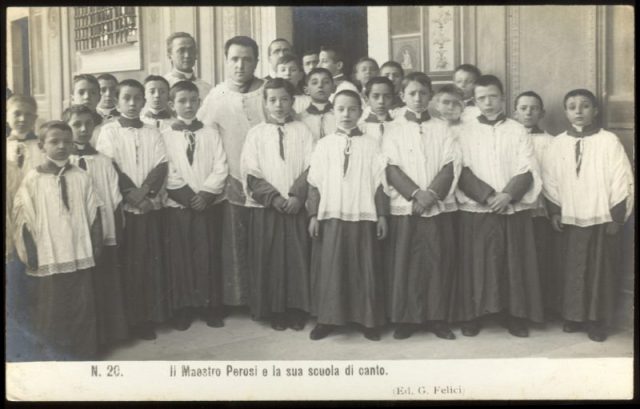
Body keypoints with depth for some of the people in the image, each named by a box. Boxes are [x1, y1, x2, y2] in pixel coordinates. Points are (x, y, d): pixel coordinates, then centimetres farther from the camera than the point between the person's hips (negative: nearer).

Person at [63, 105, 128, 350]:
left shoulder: (104, 162, 1)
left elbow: (116, 201, 2)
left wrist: (118, 235, -1)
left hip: (104, 235, 1)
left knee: (107, 287, 9)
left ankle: (109, 334, 25)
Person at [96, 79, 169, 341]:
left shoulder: (152, 133, 11)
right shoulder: (109, 131, 4)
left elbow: (161, 166, 1)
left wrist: (146, 191, -15)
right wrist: (131, 193, -15)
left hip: (152, 205, 2)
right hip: (123, 207, -2)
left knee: (152, 261, 4)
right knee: (127, 263, 1)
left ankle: (151, 315, 14)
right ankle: (129, 319, 9)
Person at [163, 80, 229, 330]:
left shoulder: (210, 134, 7)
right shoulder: (165, 136, 2)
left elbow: (221, 168, 0)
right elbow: (165, 174, -5)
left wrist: (206, 193, -13)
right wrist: (188, 196, -12)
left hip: (208, 204, 1)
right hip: (177, 206, -1)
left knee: (209, 256, 4)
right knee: (180, 256, 3)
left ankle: (211, 306, 15)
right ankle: (181, 309, 14)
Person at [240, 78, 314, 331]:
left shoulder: (302, 131, 6)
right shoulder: (256, 133, 5)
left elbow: (311, 168, -1)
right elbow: (251, 174, -1)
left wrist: (297, 196, -14)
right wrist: (274, 198, -12)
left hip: (296, 207, 0)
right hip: (266, 207, 0)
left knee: (298, 259, 2)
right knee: (268, 260, 3)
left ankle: (297, 310, 15)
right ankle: (274, 311, 15)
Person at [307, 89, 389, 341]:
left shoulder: (369, 145, 3)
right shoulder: (324, 145, 4)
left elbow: (379, 183, 3)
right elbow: (315, 183, 4)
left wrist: (382, 215, 0)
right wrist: (313, 215, 0)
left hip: (363, 217, 0)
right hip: (330, 216, 1)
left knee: (365, 269, 5)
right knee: (329, 268, 4)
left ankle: (368, 320, 17)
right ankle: (327, 319, 16)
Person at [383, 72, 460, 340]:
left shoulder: (441, 129, 11)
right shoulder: (394, 131, 7)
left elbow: (450, 165, 2)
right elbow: (392, 169, -2)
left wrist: (432, 194, -13)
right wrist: (417, 194, -13)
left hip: (439, 207, 1)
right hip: (405, 208, -1)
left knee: (438, 262, 2)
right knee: (405, 263, 0)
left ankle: (437, 318, 12)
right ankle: (405, 319, 10)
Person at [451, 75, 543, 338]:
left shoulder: (518, 131, 7)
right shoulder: (466, 132, 5)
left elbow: (528, 170, 0)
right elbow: (463, 171, -3)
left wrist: (508, 194, -16)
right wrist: (488, 196, -15)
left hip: (515, 210, 1)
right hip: (476, 211, -1)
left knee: (514, 264, 4)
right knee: (476, 264, 2)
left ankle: (515, 316, 15)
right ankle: (471, 316, 12)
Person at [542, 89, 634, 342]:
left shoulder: (609, 141, -5)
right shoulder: (557, 144, 3)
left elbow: (622, 181, -5)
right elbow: (550, 181, 8)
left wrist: (617, 217, -7)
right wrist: (554, 211, 3)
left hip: (602, 219, -2)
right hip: (571, 219, 2)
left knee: (601, 271, 5)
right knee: (572, 270, 8)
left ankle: (597, 321, 16)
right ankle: (573, 316, 21)